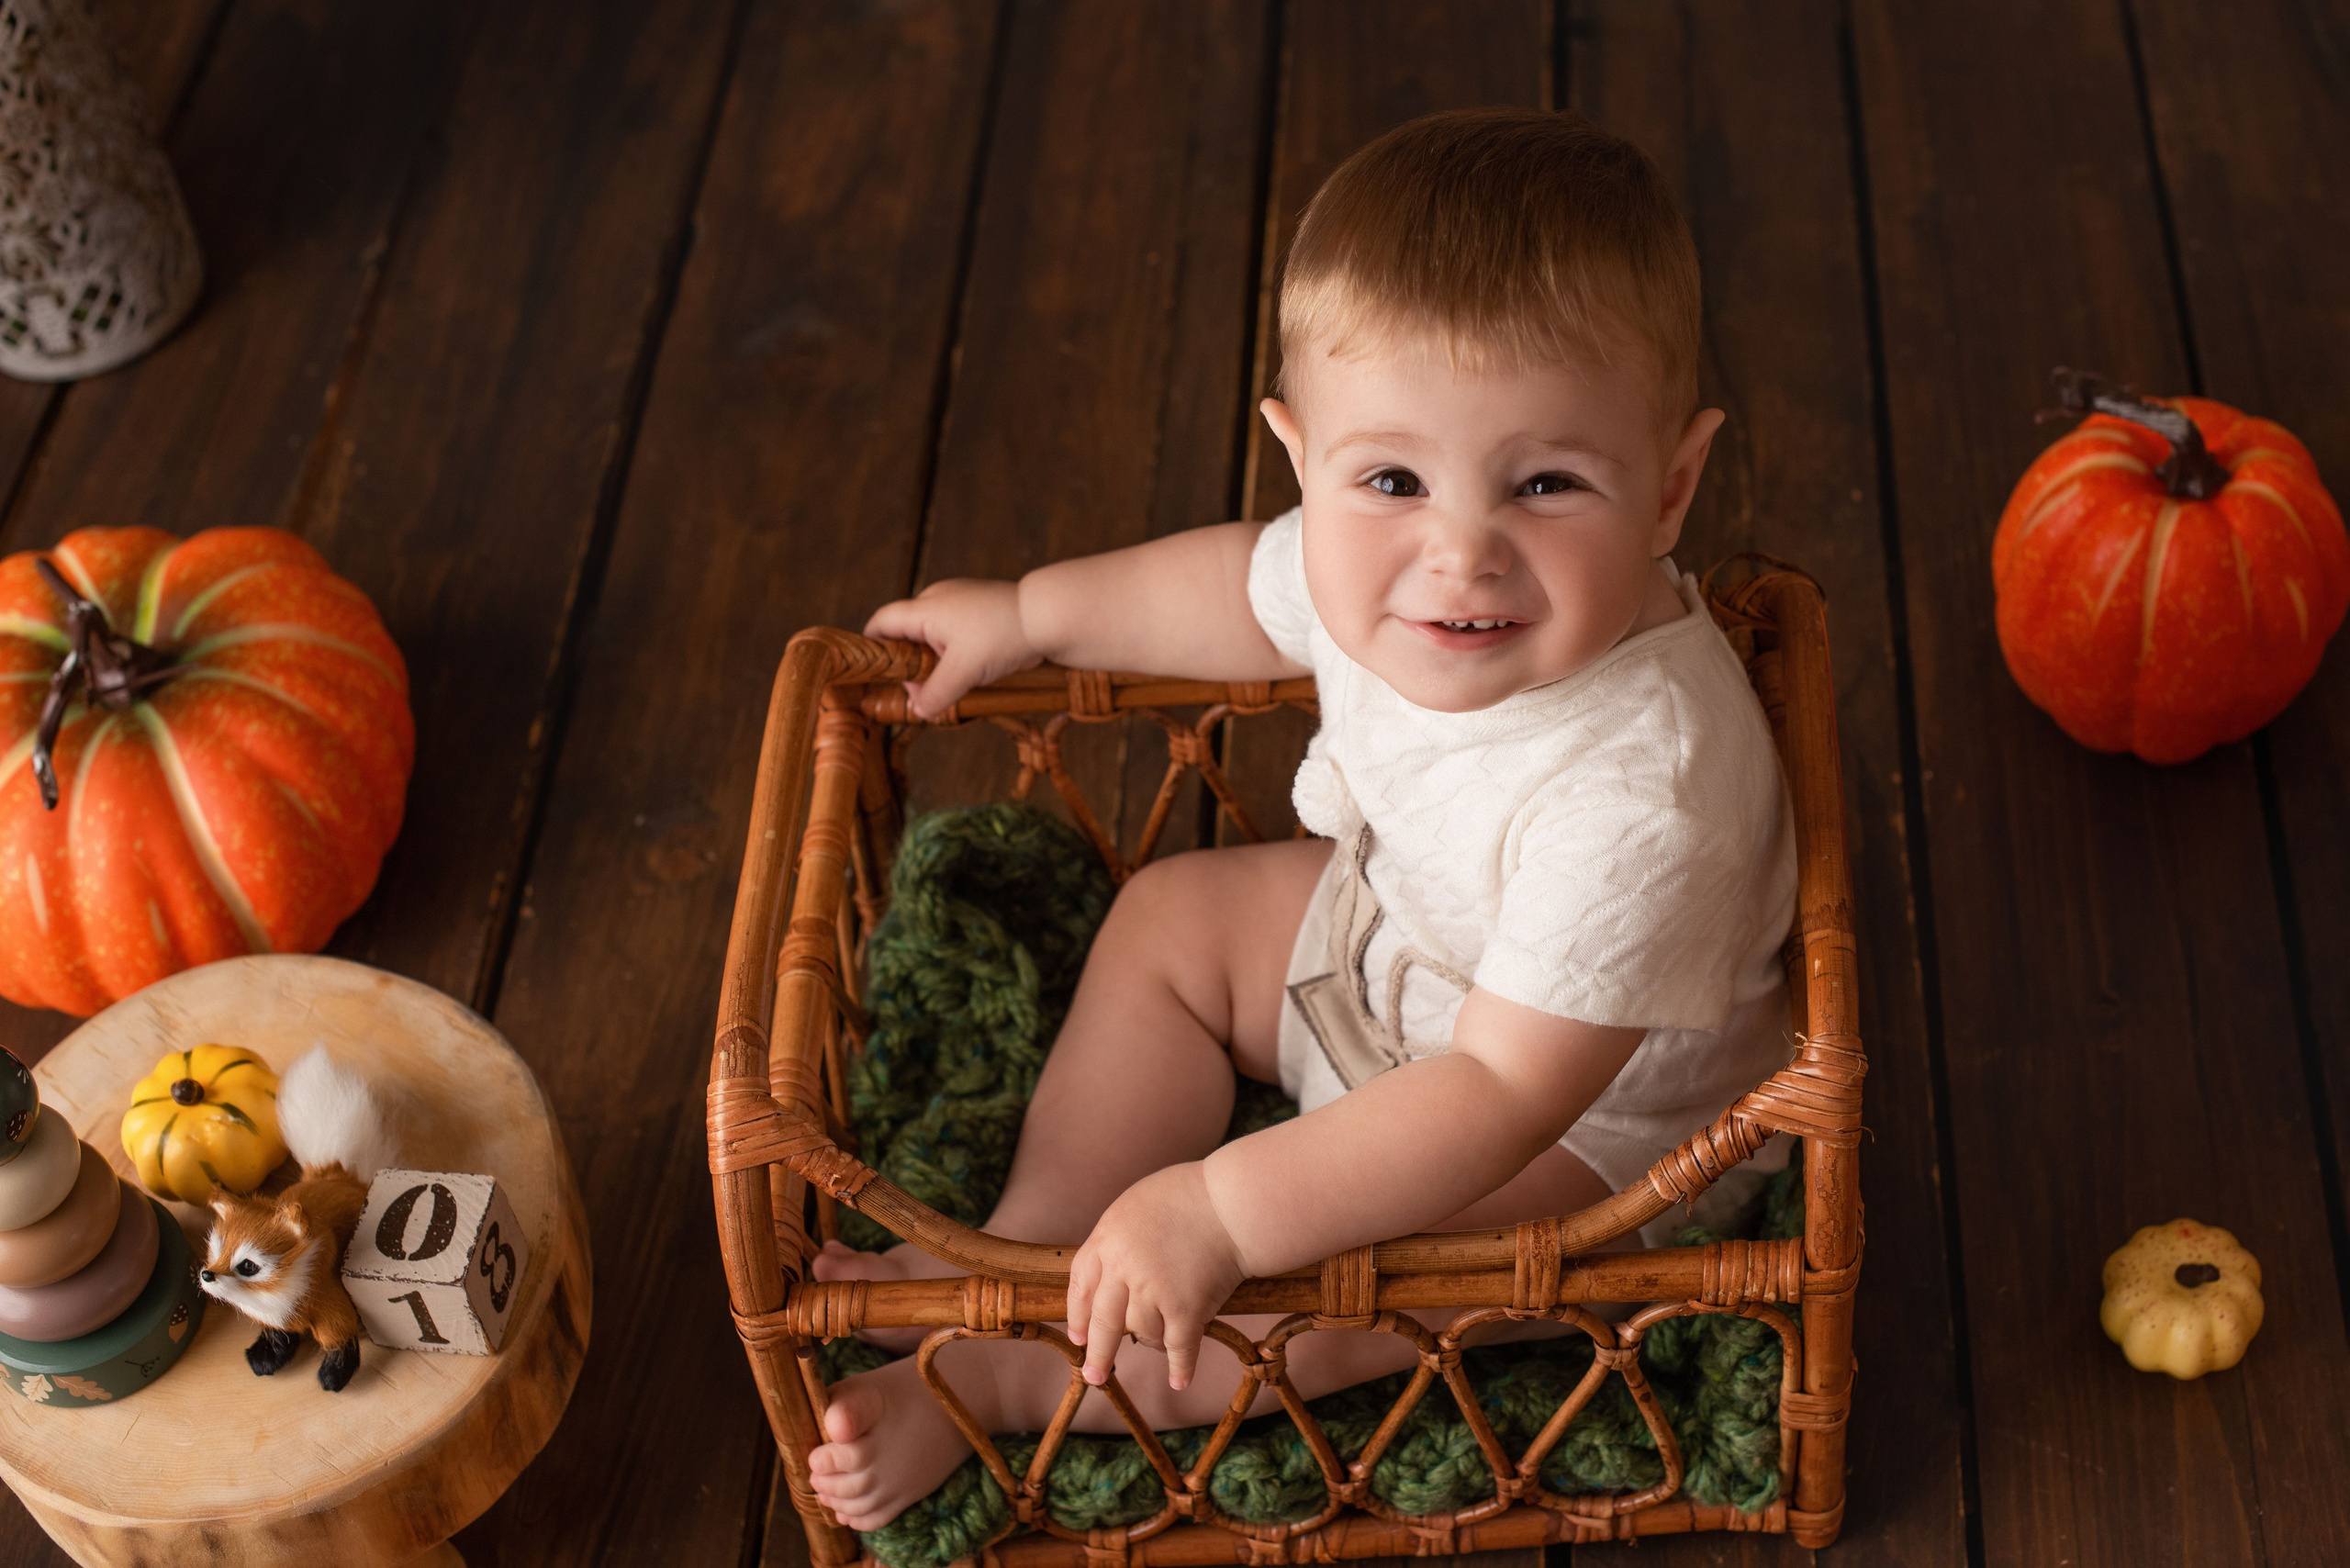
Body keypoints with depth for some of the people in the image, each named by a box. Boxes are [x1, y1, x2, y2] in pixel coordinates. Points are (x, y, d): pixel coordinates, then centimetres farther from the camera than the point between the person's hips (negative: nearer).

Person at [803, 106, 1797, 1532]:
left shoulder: (1640, 799, -44)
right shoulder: (1376, 569, -21)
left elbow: (1504, 1093, -40)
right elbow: (1248, 586, 5)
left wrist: (1220, 1210, -41)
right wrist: (1034, 612, 15)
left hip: (1595, 1118, -8)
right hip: (1407, 942, 8)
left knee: (1315, 1281, -24)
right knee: (1171, 913, 12)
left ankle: (996, 1377, -5)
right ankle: (1028, 1253, 8)